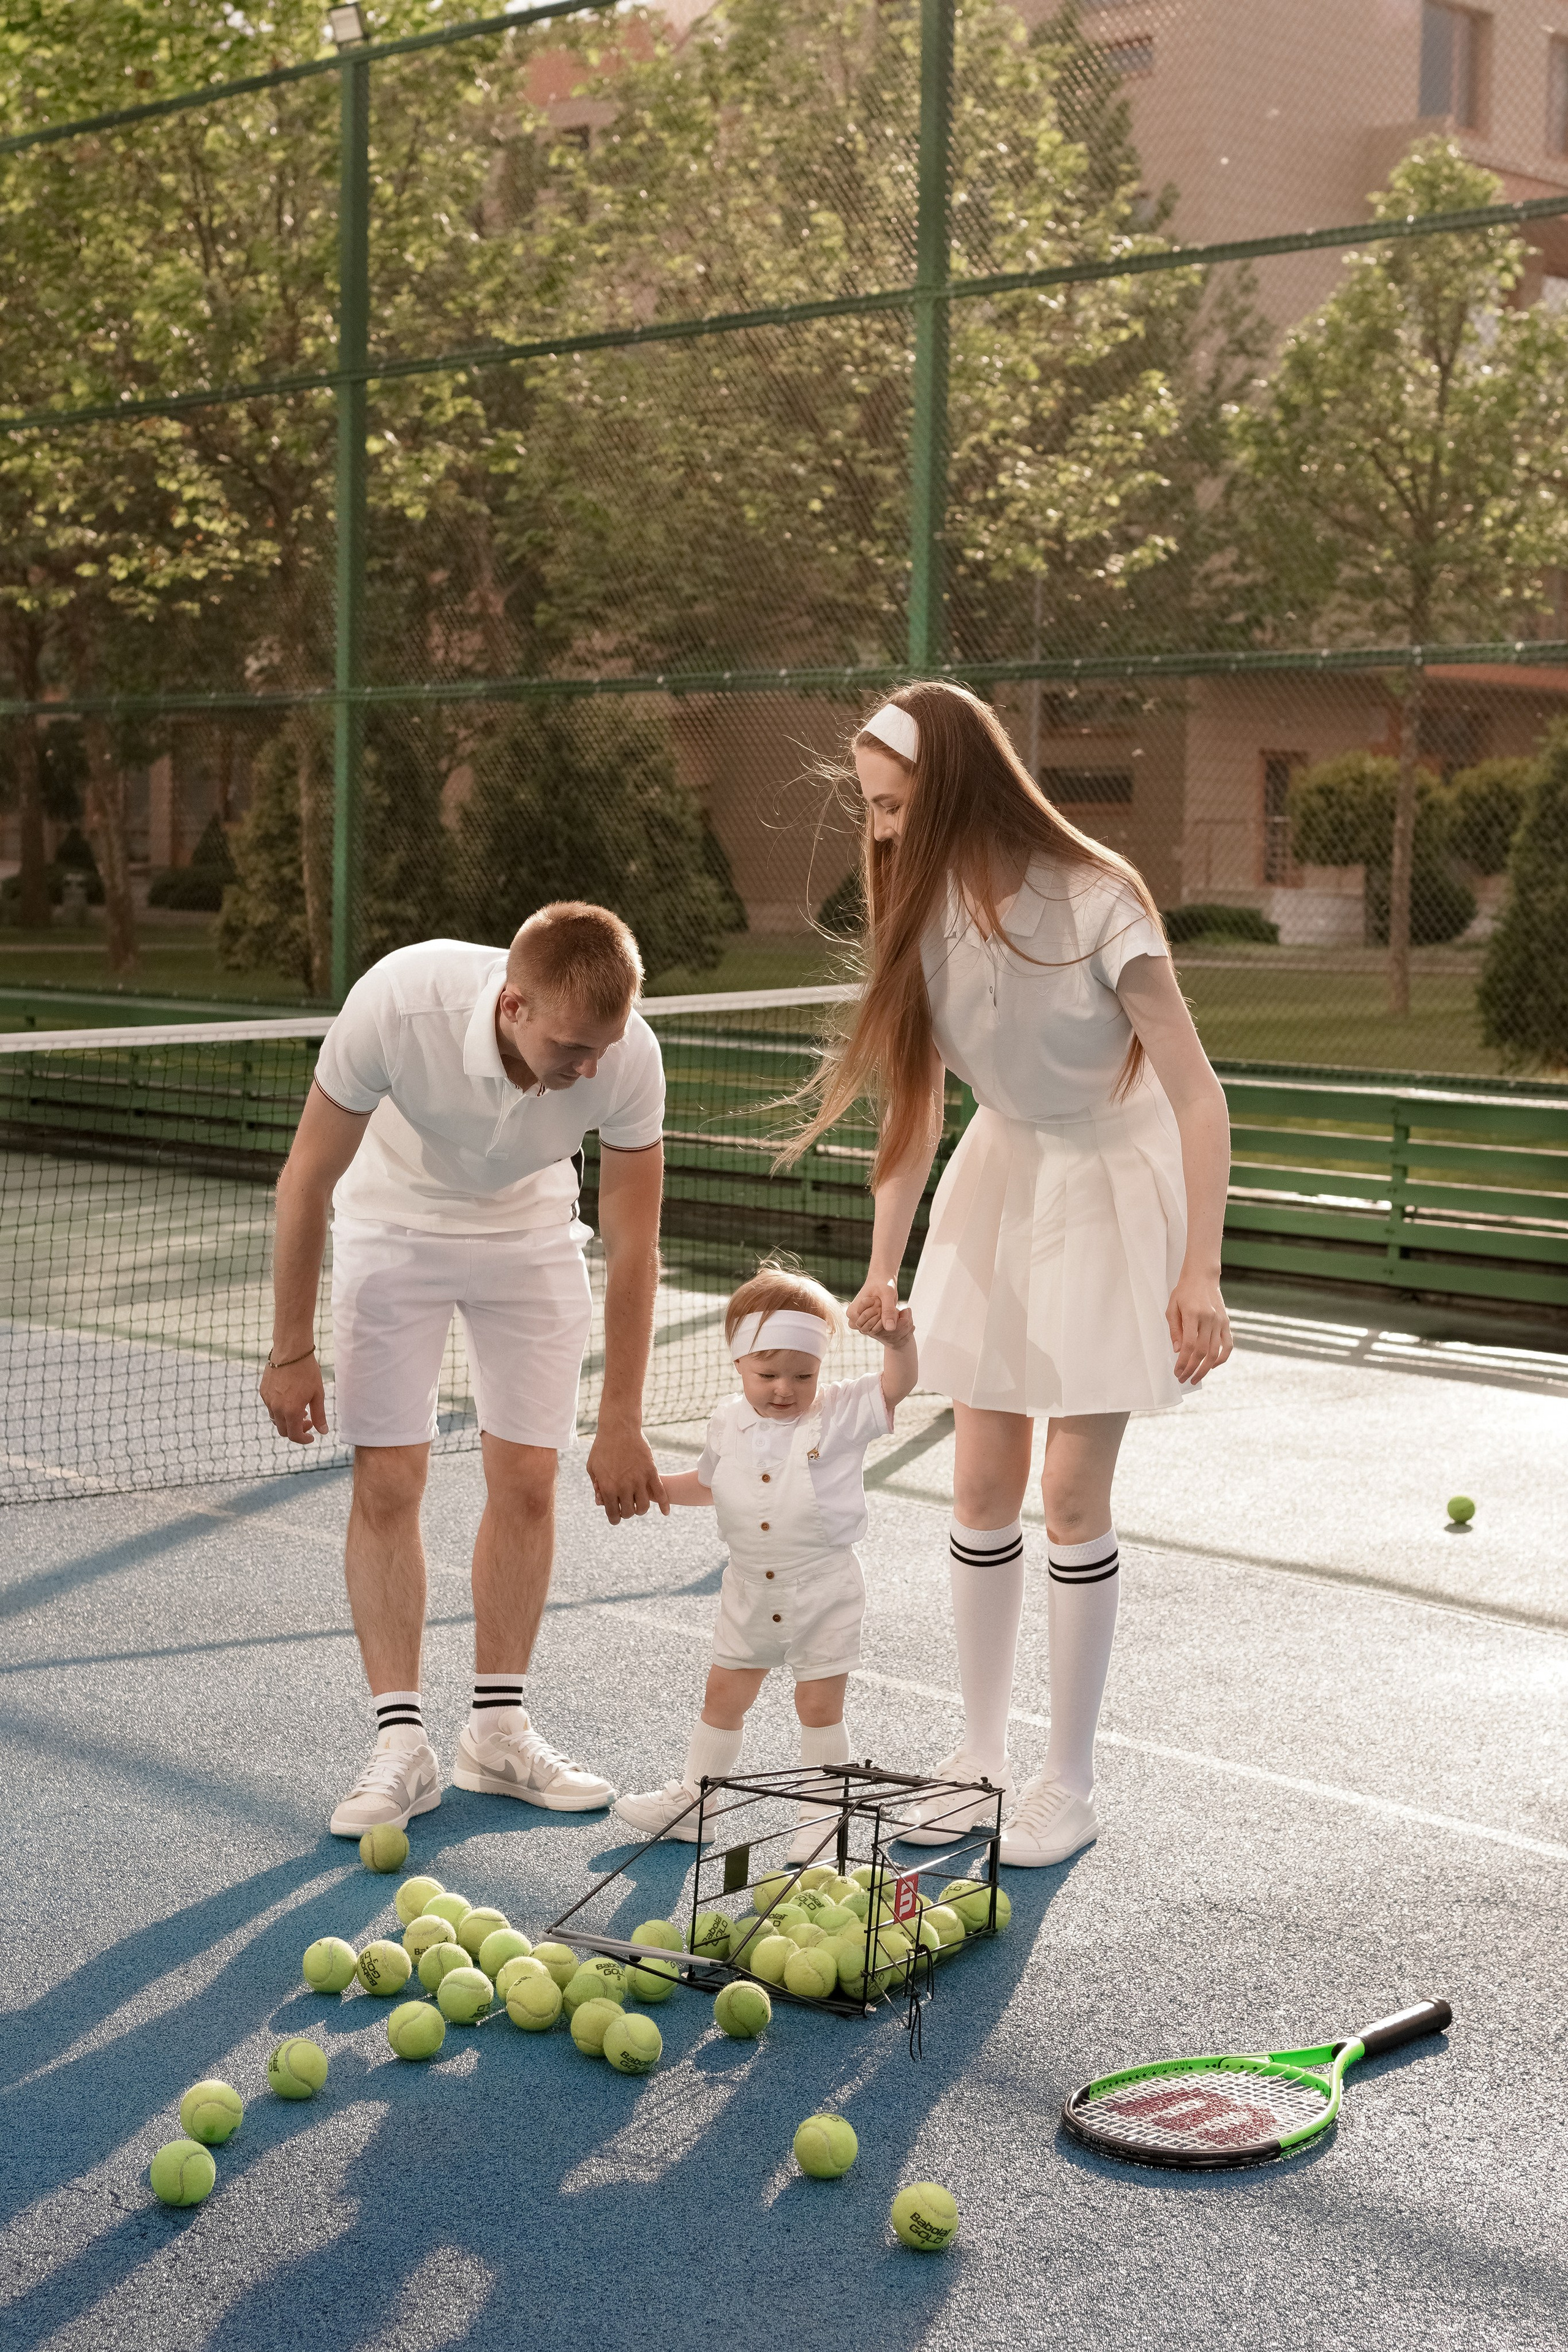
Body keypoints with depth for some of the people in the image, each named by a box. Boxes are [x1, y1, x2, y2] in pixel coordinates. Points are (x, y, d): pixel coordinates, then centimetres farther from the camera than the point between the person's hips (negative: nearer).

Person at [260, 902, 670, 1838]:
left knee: (528, 1480, -1)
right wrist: (292, 1352, -15)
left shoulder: (629, 1055, -31)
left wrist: (621, 1424, -14)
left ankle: (499, 1729, 12)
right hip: (396, 1221, -2)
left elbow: (633, 1248, -17)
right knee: (388, 1481, -8)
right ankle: (402, 1744, -1)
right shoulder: (399, 1003, -38)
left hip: (533, 1233, 2)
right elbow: (308, 1179, -22)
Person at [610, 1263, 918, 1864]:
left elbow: (896, 1386, -20)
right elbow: (707, 1483, 18)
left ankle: (822, 1813, 18)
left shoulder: (841, 1412, -9)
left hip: (823, 1593, -4)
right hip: (750, 1590, 4)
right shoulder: (730, 1422, 2)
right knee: (723, 1694, 14)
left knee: (820, 1706, 3)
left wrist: (898, 1342, -38)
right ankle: (691, 1797, 28)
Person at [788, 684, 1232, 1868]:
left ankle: (1070, 1781, 10)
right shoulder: (926, 912, -7)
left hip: (1111, 1182, -5)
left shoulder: (1094, 903, -25)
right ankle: (982, 1755, 20)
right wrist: (883, 1270, 1)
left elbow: (1197, 1096, -23)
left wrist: (1200, 1273, -26)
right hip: (1001, 1174, 5)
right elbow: (913, 1105, 2)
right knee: (983, 1485, 6)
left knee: (1073, 1492, -4)